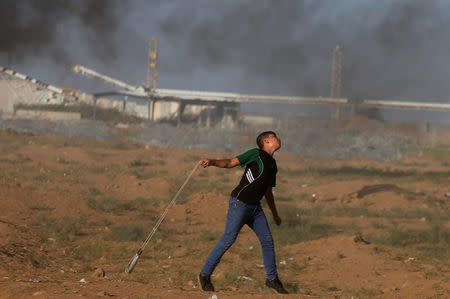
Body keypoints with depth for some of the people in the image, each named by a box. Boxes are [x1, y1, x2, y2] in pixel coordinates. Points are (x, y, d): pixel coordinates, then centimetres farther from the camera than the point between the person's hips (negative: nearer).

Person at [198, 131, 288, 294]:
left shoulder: (272, 164, 18)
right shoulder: (256, 154, -5)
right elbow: (230, 163, -12)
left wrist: (275, 214, 35)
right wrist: (212, 162, -30)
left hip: (255, 206, 8)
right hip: (240, 202, -8)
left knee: (267, 240, 5)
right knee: (228, 239, -10)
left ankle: (272, 279, 16)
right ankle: (205, 274, -2)